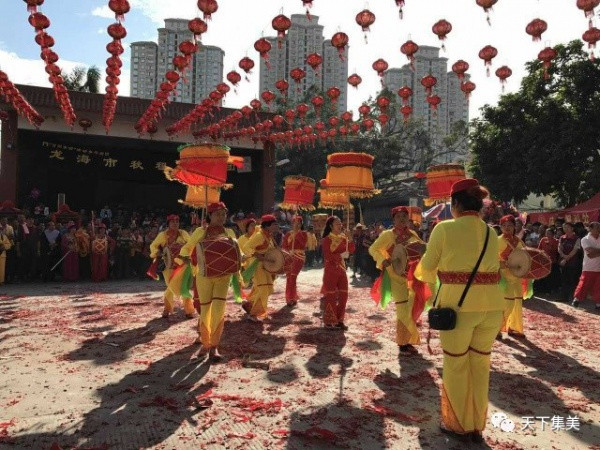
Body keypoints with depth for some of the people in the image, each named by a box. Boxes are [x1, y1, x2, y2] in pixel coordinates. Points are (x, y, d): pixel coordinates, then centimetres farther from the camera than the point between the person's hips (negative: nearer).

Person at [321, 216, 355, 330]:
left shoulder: (343, 237, 9)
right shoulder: (327, 239, -10)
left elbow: (351, 250, 2)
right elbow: (327, 256, -17)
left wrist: (350, 238, -10)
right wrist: (341, 255, -23)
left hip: (341, 269, 6)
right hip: (330, 270, -6)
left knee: (343, 295, 7)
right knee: (331, 296, -2)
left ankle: (339, 320, 17)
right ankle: (329, 321, 6)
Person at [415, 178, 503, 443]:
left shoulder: (444, 229, -5)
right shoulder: (491, 233, 10)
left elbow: (427, 269, 3)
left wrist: (420, 273, 27)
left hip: (458, 306, -5)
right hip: (492, 306, 5)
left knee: (456, 367, 12)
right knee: (480, 366, 17)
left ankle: (459, 425, 27)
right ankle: (477, 426, 31)